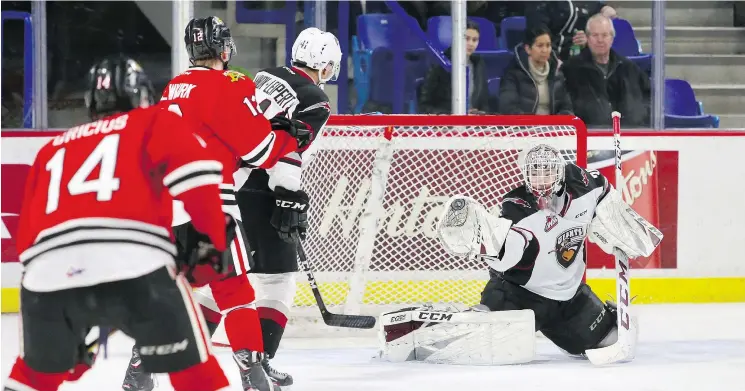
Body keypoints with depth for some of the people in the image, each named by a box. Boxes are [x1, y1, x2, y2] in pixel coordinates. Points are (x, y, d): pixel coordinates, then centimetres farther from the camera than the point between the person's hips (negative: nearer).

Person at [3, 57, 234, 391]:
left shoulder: (51, 149, 33)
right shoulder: (155, 123, 21)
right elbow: (195, 171, 0)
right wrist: (215, 237, 11)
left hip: (48, 275, 4)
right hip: (134, 270, -4)